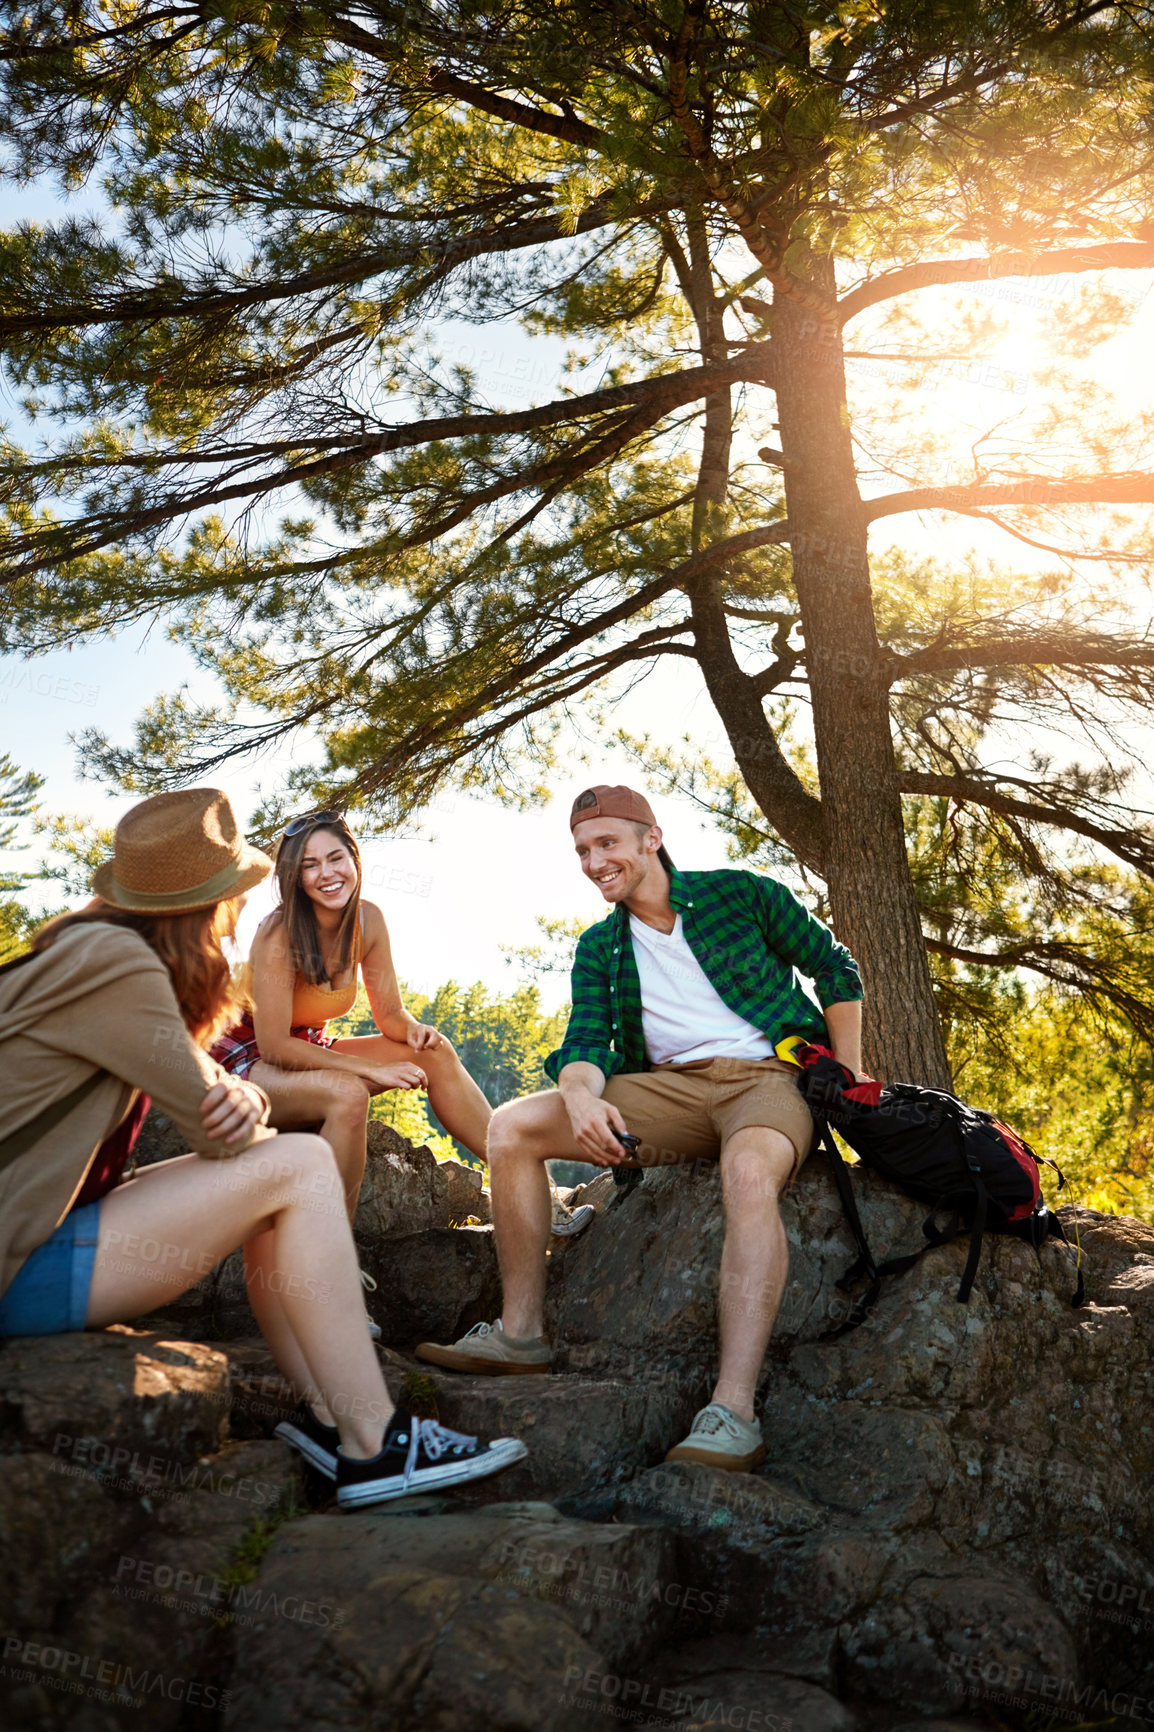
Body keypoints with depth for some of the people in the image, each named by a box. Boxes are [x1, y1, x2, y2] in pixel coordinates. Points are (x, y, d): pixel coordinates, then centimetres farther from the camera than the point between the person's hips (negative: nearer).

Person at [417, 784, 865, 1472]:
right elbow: (586, 1041, 4)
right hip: (671, 1087, 5)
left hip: (770, 1078, -4)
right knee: (513, 1126, -11)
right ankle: (522, 1334, -5)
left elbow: (836, 969, 8)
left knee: (749, 1169, -41)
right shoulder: (599, 947, 14)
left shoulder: (739, 894, 3)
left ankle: (734, 1410, -43)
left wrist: (849, 1078, 0)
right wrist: (581, 1096, -21)